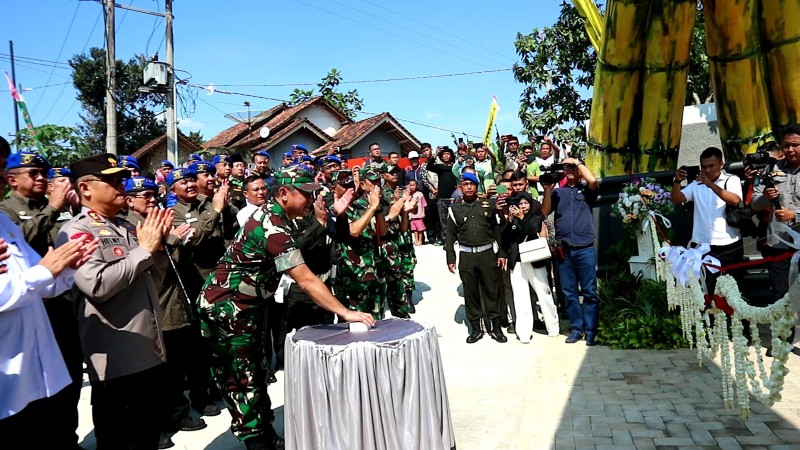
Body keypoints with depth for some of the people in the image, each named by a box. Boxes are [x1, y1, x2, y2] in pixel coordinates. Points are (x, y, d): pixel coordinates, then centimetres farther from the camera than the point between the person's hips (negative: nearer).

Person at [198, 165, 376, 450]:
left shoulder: (271, 215, 5)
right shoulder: (273, 227, -24)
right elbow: (306, 281, -29)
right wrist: (345, 313, -28)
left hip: (244, 306, 10)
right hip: (228, 307, -10)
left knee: (255, 373, 15)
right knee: (243, 380, 0)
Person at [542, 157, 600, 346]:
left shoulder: (586, 189, 9)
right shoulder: (558, 192, 15)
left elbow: (593, 181, -14)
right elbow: (545, 212, 4)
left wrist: (578, 162, -3)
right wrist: (548, 188, -5)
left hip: (585, 248, -2)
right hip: (563, 249, 3)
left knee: (589, 292, 0)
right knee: (569, 292, 6)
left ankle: (590, 330, 7)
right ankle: (576, 328, 15)